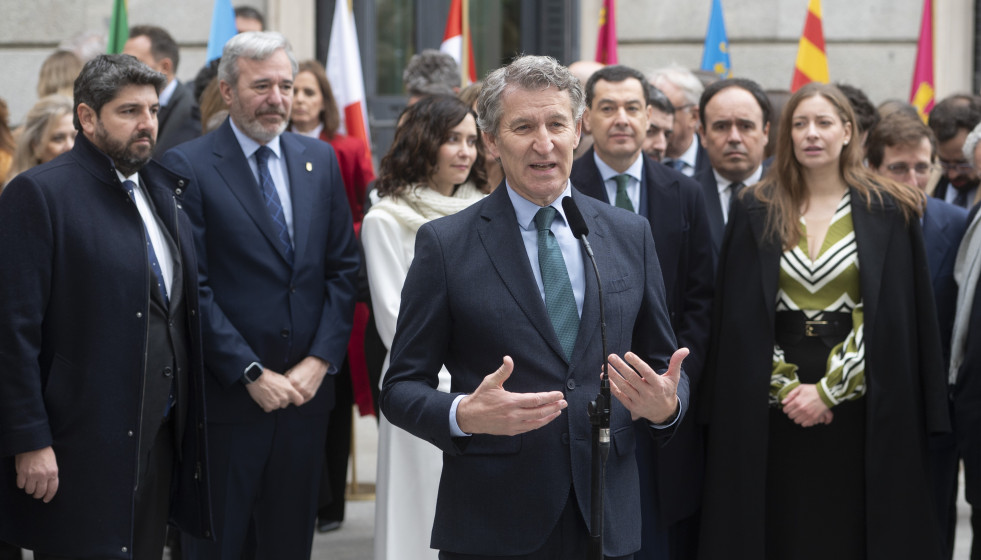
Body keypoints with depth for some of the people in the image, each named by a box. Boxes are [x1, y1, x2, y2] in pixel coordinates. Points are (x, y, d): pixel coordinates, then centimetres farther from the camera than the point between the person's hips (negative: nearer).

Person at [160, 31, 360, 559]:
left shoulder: (319, 159, 9)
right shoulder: (188, 166, -7)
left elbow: (343, 268, 9)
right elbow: (193, 287, -11)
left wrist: (321, 360, -4)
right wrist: (252, 374, -14)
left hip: (307, 390, 5)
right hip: (227, 396, -5)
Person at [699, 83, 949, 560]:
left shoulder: (888, 213, 2)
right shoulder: (755, 211, 5)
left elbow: (890, 319, -3)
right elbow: (740, 316, 3)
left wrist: (827, 390, -9)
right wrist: (787, 388, -7)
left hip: (859, 409, -1)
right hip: (771, 411, 1)